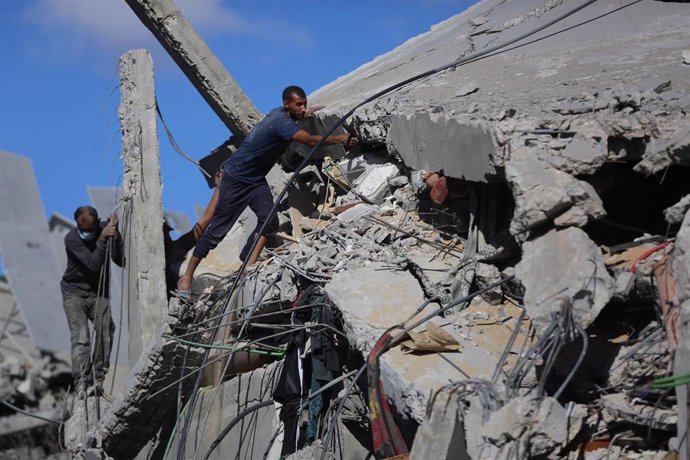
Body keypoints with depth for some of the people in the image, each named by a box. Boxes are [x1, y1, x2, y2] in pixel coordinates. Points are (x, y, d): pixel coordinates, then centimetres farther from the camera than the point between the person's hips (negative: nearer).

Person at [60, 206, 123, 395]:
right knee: (80, 338, -15)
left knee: (106, 327, -20)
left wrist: (116, 238, -27)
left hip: (98, 292, 3)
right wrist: (102, 239, -33)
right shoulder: (71, 238, -17)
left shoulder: (105, 229, -7)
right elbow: (94, 264, -26)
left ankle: (97, 377, -15)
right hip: (74, 292, -2)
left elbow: (121, 261, -14)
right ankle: (82, 383, -18)